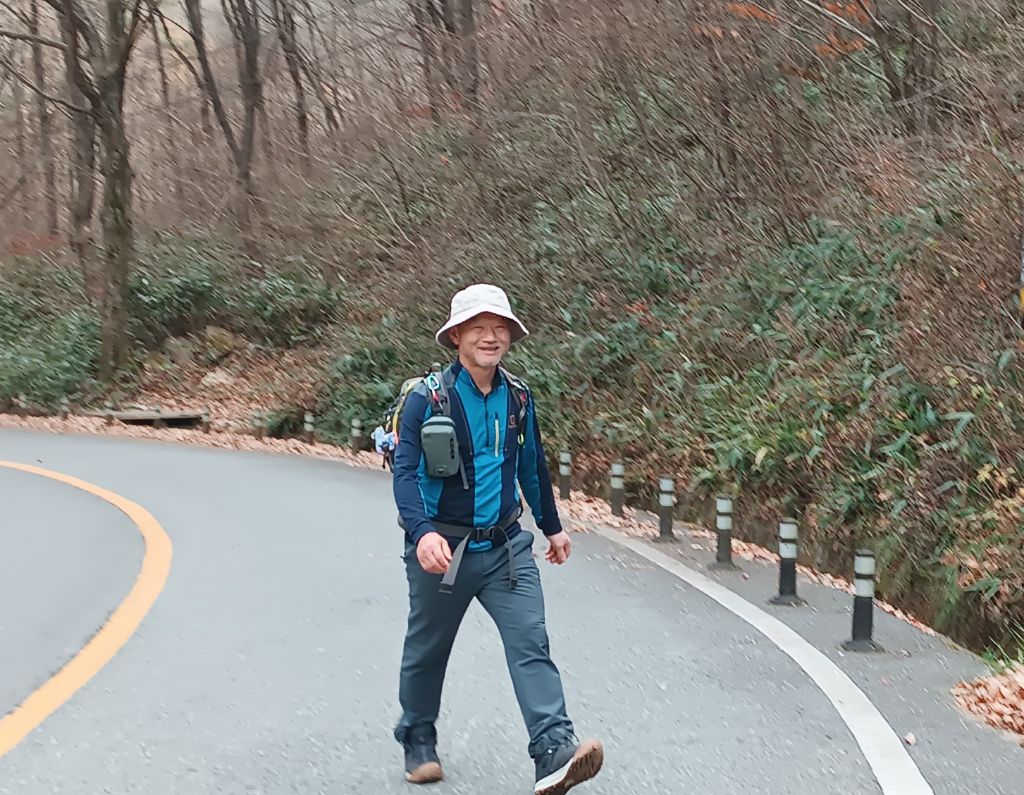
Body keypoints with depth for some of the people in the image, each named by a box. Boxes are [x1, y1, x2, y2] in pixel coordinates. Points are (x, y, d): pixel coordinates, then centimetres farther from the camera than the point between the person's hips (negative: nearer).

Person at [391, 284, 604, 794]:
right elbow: (405, 473, -19)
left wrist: (552, 526, 25)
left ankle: (554, 753, -19)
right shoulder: (427, 399, -12)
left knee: (531, 642, -12)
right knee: (427, 650, 14)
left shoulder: (518, 398, 4)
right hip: (442, 550, -3)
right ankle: (418, 743, 35)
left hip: (505, 547, 3)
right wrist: (422, 532, -35)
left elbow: (532, 466, 17)